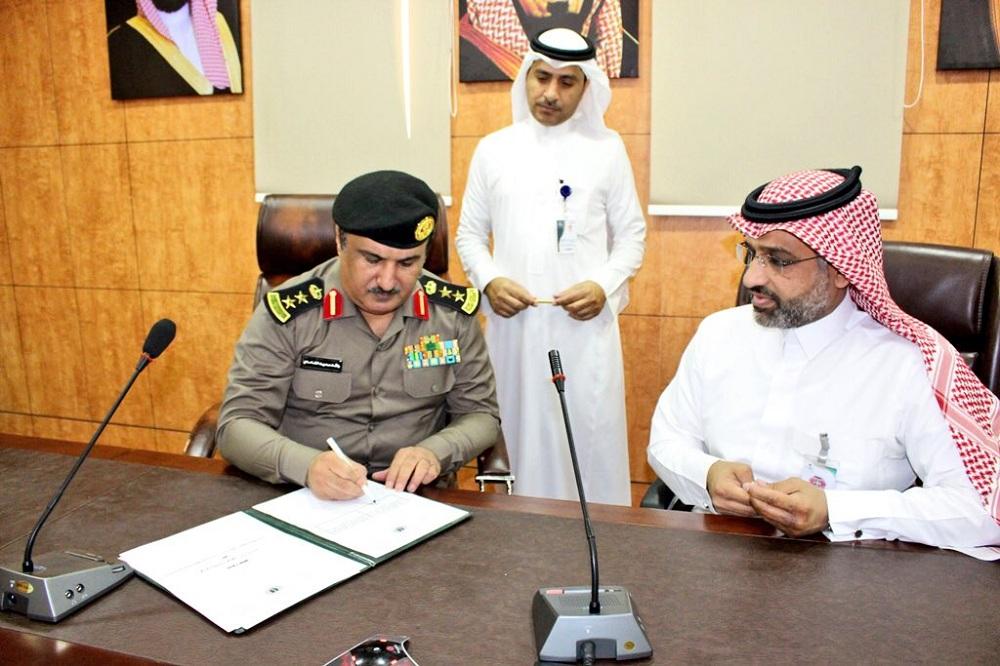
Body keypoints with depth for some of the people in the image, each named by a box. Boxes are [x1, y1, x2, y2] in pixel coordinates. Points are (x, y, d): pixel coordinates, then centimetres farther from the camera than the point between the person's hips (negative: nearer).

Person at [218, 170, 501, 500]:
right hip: (306, 499, -1)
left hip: (416, 499, 1)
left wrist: (434, 453, -16)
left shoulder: (453, 312, -2)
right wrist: (308, 466, -28)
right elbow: (238, 424, -9)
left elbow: (481, 414, 5)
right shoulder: (287, 312, -9)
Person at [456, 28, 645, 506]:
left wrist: (605, 287, -9)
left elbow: (631, 233, 8)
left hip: (586, 324, -1)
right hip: (514, 322, 1)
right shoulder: (493, 149, 9)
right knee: (521, 438, 7)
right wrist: (489, 280, -7)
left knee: (591, 440, 1)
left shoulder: (607, 148, 6)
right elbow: (469, 234, 12)